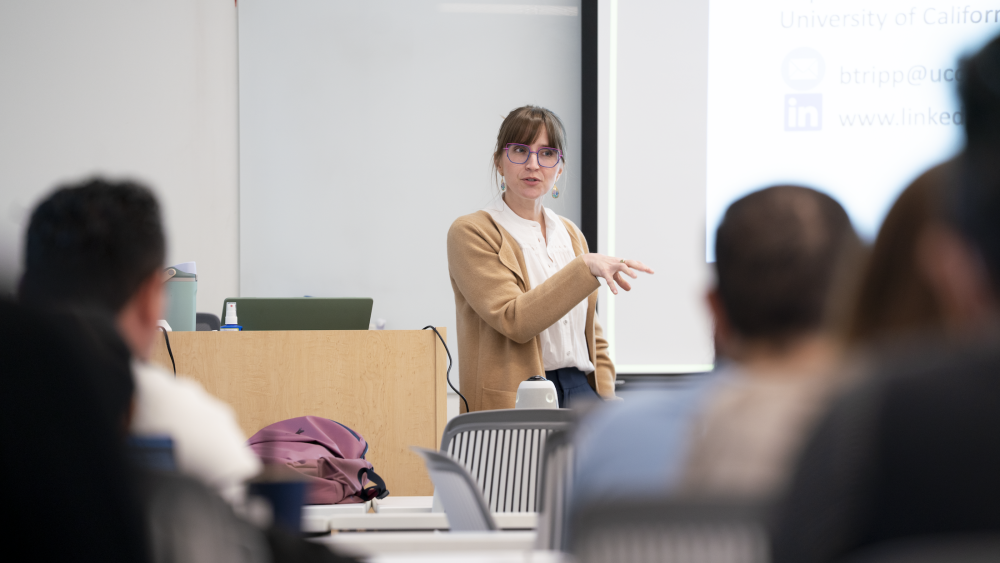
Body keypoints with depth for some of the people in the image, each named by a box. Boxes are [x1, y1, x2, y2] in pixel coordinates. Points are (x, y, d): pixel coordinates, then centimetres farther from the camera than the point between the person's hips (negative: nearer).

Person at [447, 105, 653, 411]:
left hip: (579, 388, 5)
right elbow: (514, 321, -16)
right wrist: (586, 267, -20)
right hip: (514, 401, -5)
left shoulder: (571, 235, 20)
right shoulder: (470, 233, -2)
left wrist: (605, 401, 7)